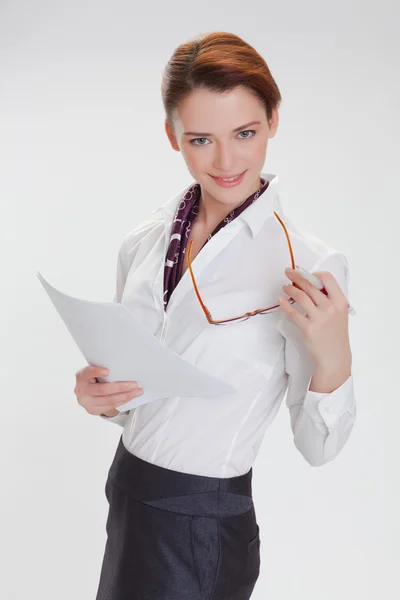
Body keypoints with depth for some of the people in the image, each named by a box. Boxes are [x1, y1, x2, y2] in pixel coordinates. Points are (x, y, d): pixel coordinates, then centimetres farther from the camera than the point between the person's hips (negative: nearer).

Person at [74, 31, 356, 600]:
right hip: (128, 495, 5)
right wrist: (98, 397, -11)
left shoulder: (312, 266, -17)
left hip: (205, 528, -5)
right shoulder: (142, 244, -1)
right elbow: (132, 400, 10)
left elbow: (317, 448, -12)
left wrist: (332, 361, -29)